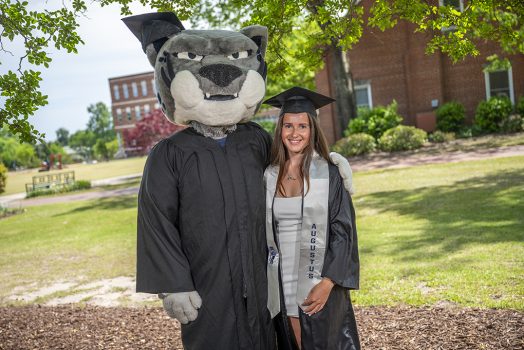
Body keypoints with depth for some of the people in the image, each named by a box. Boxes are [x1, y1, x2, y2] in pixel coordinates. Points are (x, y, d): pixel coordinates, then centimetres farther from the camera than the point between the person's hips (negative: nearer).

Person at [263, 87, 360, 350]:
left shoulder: (328, 174, -7)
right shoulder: (269, 176, 4)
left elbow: (343, 231, -9)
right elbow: (264, 230, 11)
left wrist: (328, 283, -17)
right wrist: (263, 280, 7)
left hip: (319, 286, -3)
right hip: (281, 286, 3)